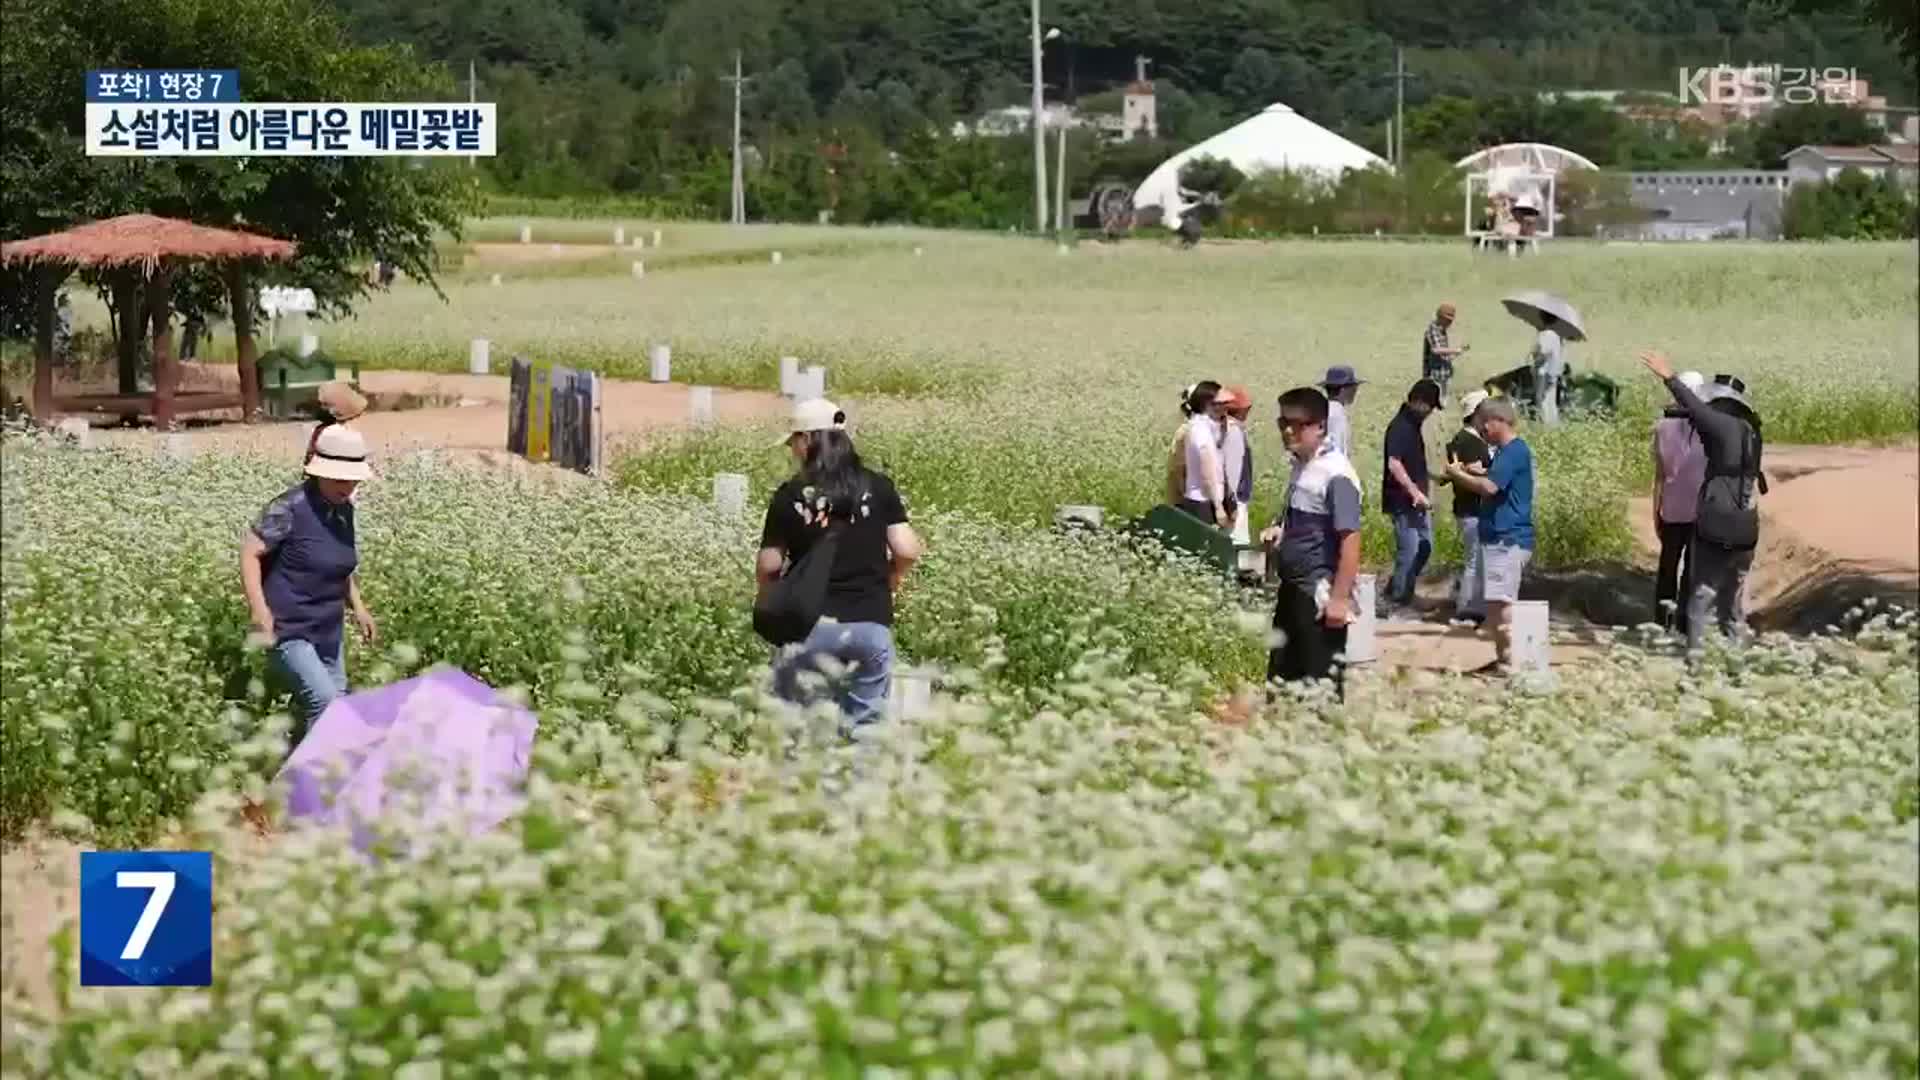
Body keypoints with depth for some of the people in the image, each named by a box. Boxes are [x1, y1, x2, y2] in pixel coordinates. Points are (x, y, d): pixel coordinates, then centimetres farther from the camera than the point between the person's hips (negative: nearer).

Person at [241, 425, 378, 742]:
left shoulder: (344, 509, 6)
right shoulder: (291, 508, -17)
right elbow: (249, 552, -15)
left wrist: (357, 606, 18)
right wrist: (259, 612, -22)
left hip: (328, 629, 8)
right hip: (288, 629, -8)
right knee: (324, 701, -21)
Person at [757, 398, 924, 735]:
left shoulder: (790, 496, -1)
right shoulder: (878, 488, 5)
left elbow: (768, 566, 1)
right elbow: (907, 551, 1)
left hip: (813, 623, -2)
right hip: (872, 623, 2)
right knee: (865, 724, 10)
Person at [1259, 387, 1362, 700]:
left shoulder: (1336, 474, -16)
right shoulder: (1299, 466, 10)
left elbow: (1350, 540, -20)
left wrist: (1339, 598, -23)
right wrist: (1278, 530, 6)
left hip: (1319, 594, -9)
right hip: (1291, 589, 9)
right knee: (1280, 680, 14)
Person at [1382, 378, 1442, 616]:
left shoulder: (1413, 425, 14)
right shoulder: (1400, 427, -16)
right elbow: (1394, 464, -24)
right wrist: (1415, 492, -24)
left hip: (1416, 500, 10)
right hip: (1402, 501, -10)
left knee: (1424, 547, 13)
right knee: (1409, 552, -7)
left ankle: (1393, 595, 20)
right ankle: (1398, 601, 3)